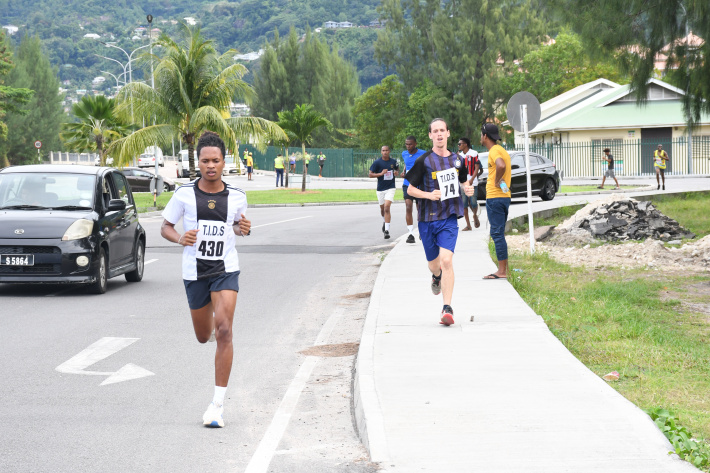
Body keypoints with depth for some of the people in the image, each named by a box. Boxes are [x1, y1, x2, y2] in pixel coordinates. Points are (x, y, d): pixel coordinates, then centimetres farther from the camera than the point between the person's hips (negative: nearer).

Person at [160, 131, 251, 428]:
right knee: (203, 336, 14)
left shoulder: (237, 197, -1)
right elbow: (165, 227, 4)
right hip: (194, 271, 1)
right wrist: (180, 239, -17)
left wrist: (243, 229, -6)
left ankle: (218, 404, -15)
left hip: (226, 270, -1)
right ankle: (212, 324, 56)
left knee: (223, 330, -18)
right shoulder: (184, 194, -5)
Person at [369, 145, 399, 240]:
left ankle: (387, 230, -18)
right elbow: (370, 174, -4)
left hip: (390, 188, -1)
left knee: (387, 208, -16)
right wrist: (381, 173, -17)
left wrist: (396, 173, -2)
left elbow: (397, 171, 22)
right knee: (382, 209, 16)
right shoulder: (377, 163, -4)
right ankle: (384, 221, 48)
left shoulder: (393, 162, 3)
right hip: (380, 188, 1)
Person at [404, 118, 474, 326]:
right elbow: (410, 190, 0)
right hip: (427, 219, 0)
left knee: (446, 260, -18)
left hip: (449, 218, 0)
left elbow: (463, 181, 25)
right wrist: (428, 194, -18)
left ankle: (447, 309, -17)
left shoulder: (457, 159, 7)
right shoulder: (424, 161, -4)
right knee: (434, 264, 12)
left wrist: (468, 189, 1)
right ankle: (436, 277, 52)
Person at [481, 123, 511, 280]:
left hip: (495, 197, -10)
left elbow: (501, 166, -32)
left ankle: (502, 271, -7)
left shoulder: (494, 151, -13)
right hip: (505, 196, 10)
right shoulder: (502, 150, 19)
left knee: (497, 233, -7)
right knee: (499, 234, 15)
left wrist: (497, 181, -19)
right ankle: (504, 269, 17)